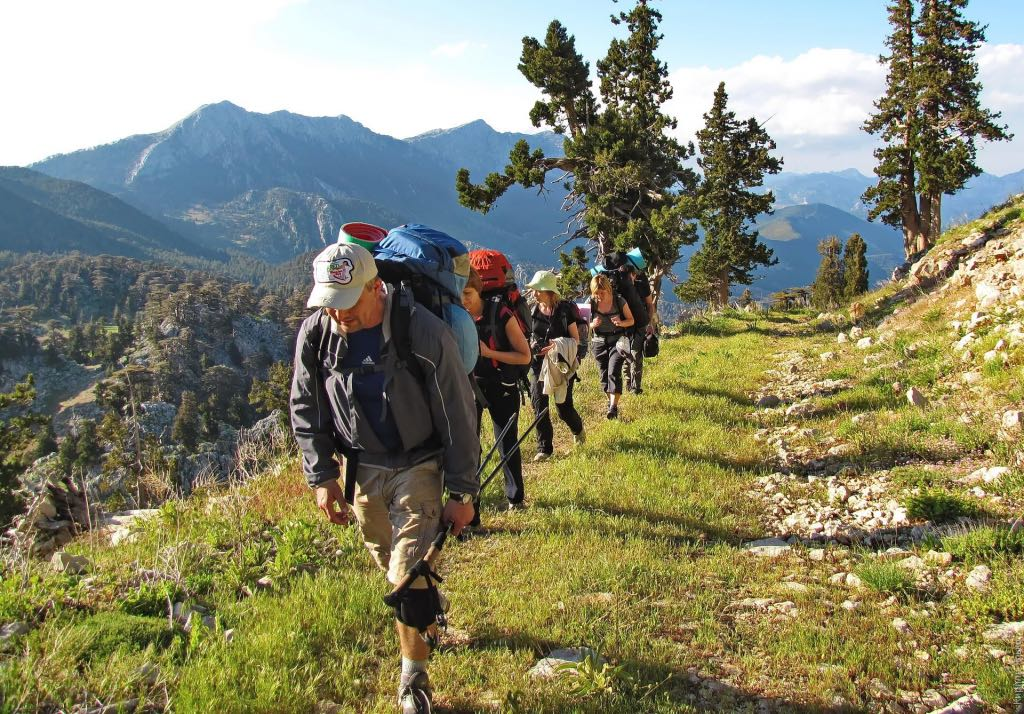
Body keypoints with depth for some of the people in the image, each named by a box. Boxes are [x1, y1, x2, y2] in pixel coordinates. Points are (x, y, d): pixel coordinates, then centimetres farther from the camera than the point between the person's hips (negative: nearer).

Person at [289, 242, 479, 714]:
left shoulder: (424, 332, -25)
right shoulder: (316, 333, -13)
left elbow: (457, 416, -16)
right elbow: (307, 410, 2)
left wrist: (462, 493, -12)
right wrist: (321, 477, -3)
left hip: (418, 465, -4)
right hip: (361, 467, 5)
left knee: (409, 574, -9)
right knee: (387, 562, 20)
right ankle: (430, 611, 52)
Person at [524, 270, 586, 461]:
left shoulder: (564, 310, -11)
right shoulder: (535, 310, 3)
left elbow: (575, 339, -9)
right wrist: (532, 345, -7)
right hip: (539, 363, 4)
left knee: (563, 406, 1)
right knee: (538, 404, -5)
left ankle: (578, 429, 36)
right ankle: (544, 448, 5)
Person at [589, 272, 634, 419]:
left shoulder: (619, 301, -11)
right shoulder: (591, 303, -6)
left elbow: (631, 320, 0)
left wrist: (621, 323, -22)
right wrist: (593, 325, -20)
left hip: (617, 341, -3)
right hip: (599, 343, 3)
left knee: (614, 372, -18)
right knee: (604, 376, 9)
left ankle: (613, 407, -20)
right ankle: (611, 401, 31)